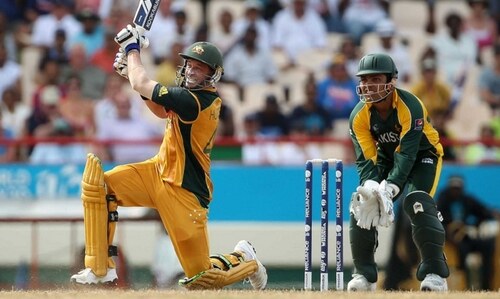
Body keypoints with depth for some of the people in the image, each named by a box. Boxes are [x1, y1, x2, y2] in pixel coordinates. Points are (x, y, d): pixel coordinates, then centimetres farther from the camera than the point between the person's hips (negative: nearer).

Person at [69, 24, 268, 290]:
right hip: (160, 172, 9)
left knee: (200, 278, -4)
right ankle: (100, 269, -6)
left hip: (184, 191, -9)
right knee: (98, 183, -10)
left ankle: (242, 260, 30)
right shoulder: (200, 96, 4)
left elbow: (141, 85, -23)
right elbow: (162, 112, 22)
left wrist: (132, 49, -5)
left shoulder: (195, 101, -25)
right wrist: (132, 71, 12)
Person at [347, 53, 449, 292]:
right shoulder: (359, 116, -17)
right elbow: (365, 159, -21)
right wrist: (371, 186, -42)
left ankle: (435, 273, -25)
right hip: (388, 157, 5)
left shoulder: (410, 107, -31)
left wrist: (390, 188, -50)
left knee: (417, 203, -29)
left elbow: (407, 153, -37)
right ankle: (364, 275, 0)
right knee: (361, 204, -12)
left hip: (422, 156, -5)